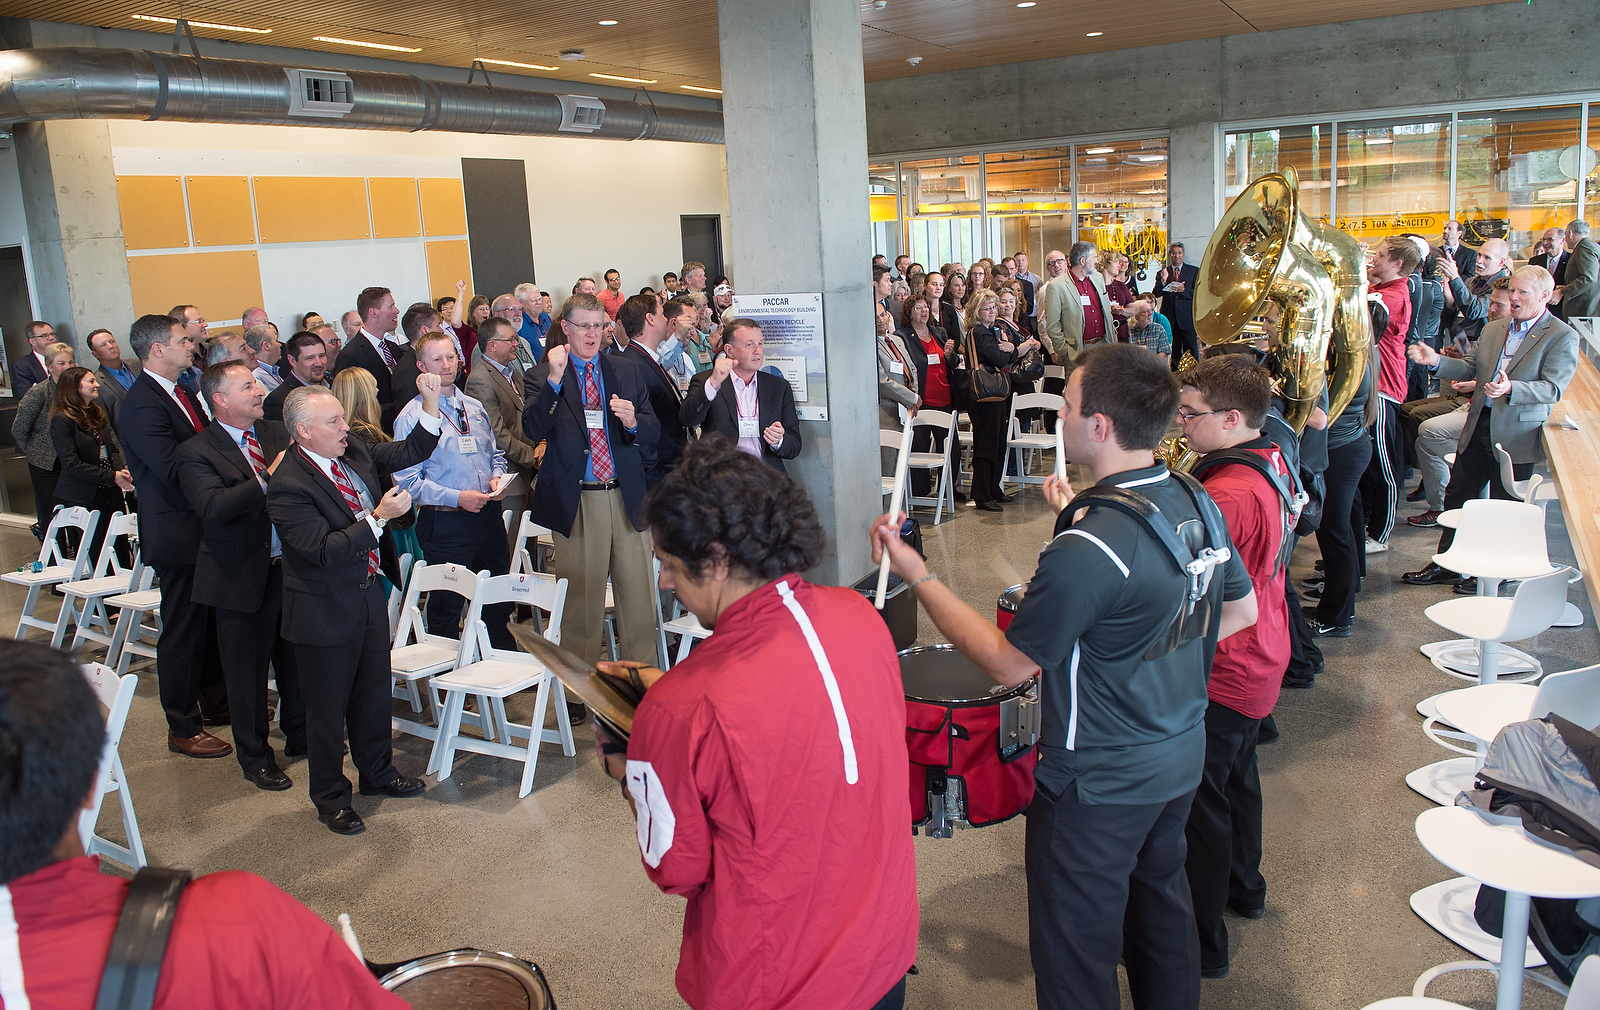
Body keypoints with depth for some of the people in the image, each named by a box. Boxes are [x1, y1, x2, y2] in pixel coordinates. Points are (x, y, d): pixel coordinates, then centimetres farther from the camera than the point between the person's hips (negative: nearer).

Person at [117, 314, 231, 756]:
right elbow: (176, 470, -27)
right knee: (182, 628, 2)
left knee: (213, 619, 20)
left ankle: (216, 702, 36)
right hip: (177, 533, -9)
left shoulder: (181, 394, 11)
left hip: (205, 529, 9)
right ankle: (183, 728, 14)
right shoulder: (142, 404, -20)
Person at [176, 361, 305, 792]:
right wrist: (268, 478, -28)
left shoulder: (276, 433, 8)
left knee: (298, 658, 17)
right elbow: (213, 508, -25)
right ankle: (255, 756, 25)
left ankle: (301, 735, 37)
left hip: (292, 567, 5)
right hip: (242, 576, -5)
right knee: (247, 670, 8)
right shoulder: (196, 453, -9)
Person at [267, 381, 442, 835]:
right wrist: (379, 517, -30)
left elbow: (411, 452, 9)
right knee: (328, 708, 9)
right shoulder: (288, 485, -24)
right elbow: (324, 550, -28)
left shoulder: (355, 452, -1)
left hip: (370, 594, 8)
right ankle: (330, 799, 27)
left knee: (374, 691, 22)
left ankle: (378, 772, 42)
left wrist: (431, 405, -6)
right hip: (327, 610, -7)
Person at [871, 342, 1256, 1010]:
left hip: (1098, 786, -8)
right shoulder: (1198, 502, -6)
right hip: (1183, 756, 9)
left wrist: (918, 578, -16)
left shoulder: (1086, 552, -32)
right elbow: (1242, 611, 9)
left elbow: (1008, 664, -21)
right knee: (1161, 904, 30)